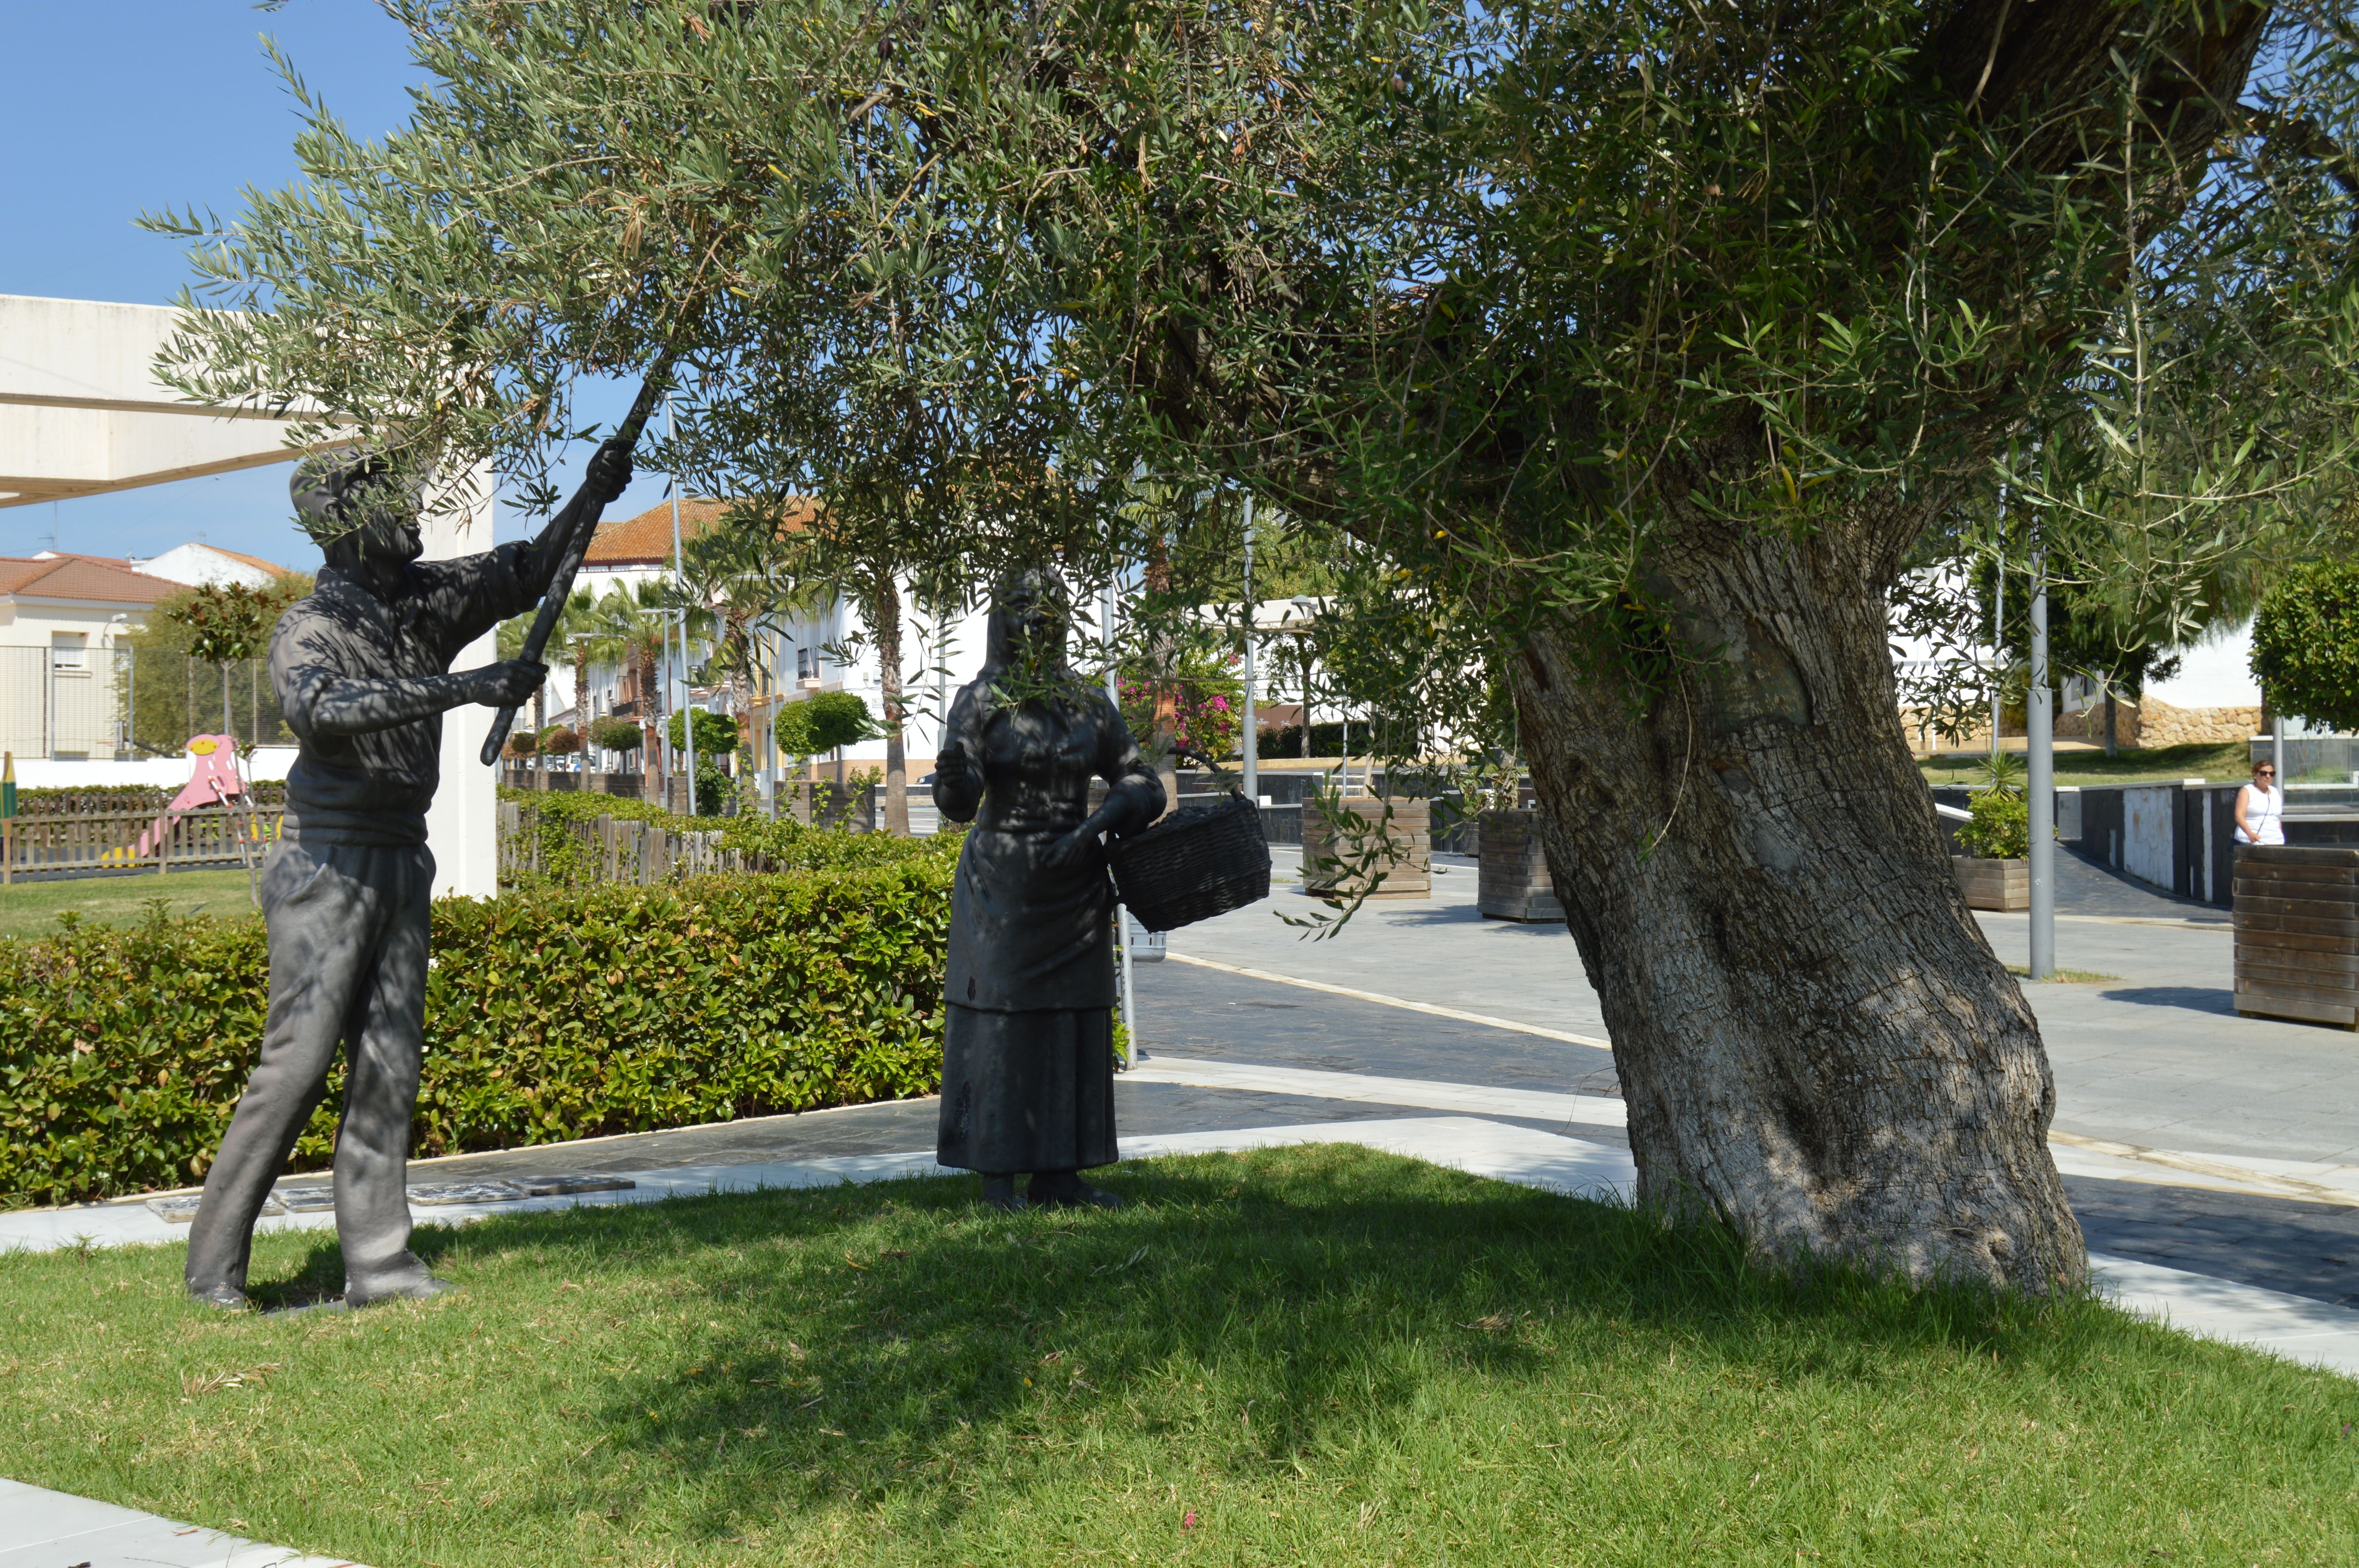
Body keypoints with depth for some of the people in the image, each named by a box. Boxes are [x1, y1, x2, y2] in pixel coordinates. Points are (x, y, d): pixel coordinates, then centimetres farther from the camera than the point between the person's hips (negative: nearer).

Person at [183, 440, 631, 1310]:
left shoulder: (425, 601, 6)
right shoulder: (308, 630, -15)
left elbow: (521, 575, 14)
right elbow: (319, 709, -35)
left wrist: (591, 499, -2)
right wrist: (462, 688, -39)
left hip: (401, 863, 7)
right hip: (328, 869, -7)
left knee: (389, 1063, 5)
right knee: (297, 1064, -8)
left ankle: (378, 1262, 9)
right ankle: (214, 1263, 4)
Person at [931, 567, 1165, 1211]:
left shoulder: (1090, 705, 7)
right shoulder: (978, 700, -3)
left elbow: (1144, 787, 8)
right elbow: (959, 802, -10)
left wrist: (1098, 822, -11)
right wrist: (954, 766, -32)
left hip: (1074, 886, 4)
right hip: (1001, 886, -4)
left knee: (1076, 1024, 5)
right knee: (1000, 1020, -4)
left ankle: (1058, 1174, 12)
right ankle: (997, 1176, 3)